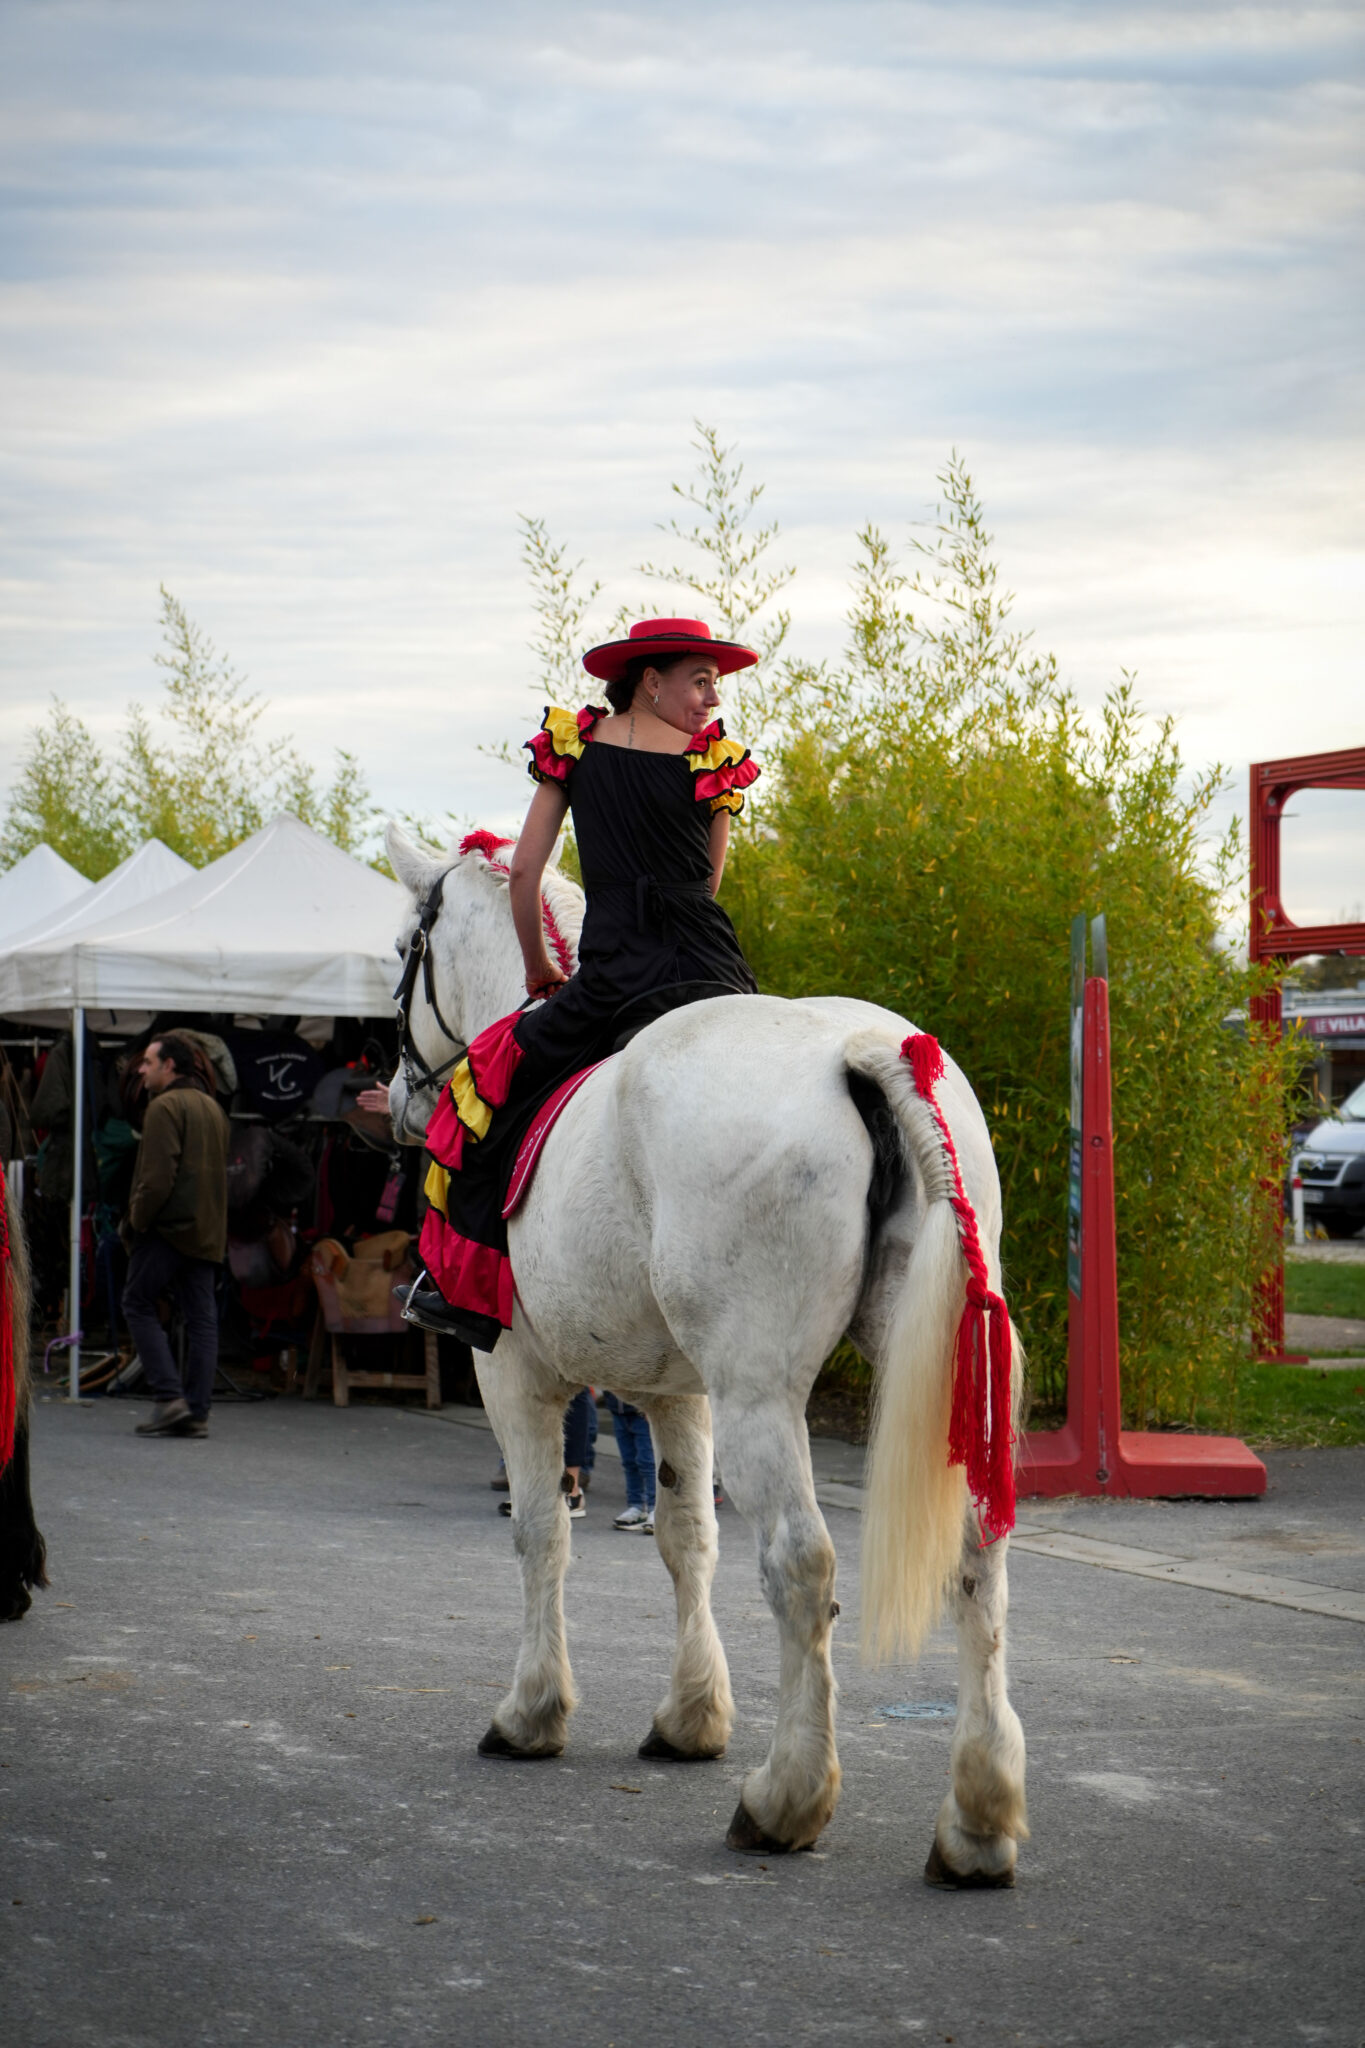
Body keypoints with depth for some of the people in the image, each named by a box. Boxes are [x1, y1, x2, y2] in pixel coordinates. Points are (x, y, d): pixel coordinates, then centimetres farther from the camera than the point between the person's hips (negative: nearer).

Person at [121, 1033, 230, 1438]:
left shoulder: (165, 1107, -11)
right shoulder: (212, 1107, 18)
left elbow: (158, 1176, -20)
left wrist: (137, 1219, -9)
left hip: (169, 1227, -8)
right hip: (208, 1232, 8)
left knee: (138, 1303, 2)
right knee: (201, 1317, 5)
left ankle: (169, 1396, -8)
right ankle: (196, 1412, 3)